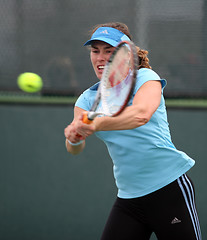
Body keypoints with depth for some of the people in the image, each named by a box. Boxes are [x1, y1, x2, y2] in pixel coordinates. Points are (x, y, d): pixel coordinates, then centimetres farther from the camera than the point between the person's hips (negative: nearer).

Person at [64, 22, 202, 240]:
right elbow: (74, 149, -6)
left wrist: (96, 124, -42)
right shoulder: (88, 99, 9)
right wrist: (74, 138, -30)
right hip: (128, 197, 4)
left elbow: (141, 114, -28)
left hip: (169, 189, -4)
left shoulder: (144, 77, -5)